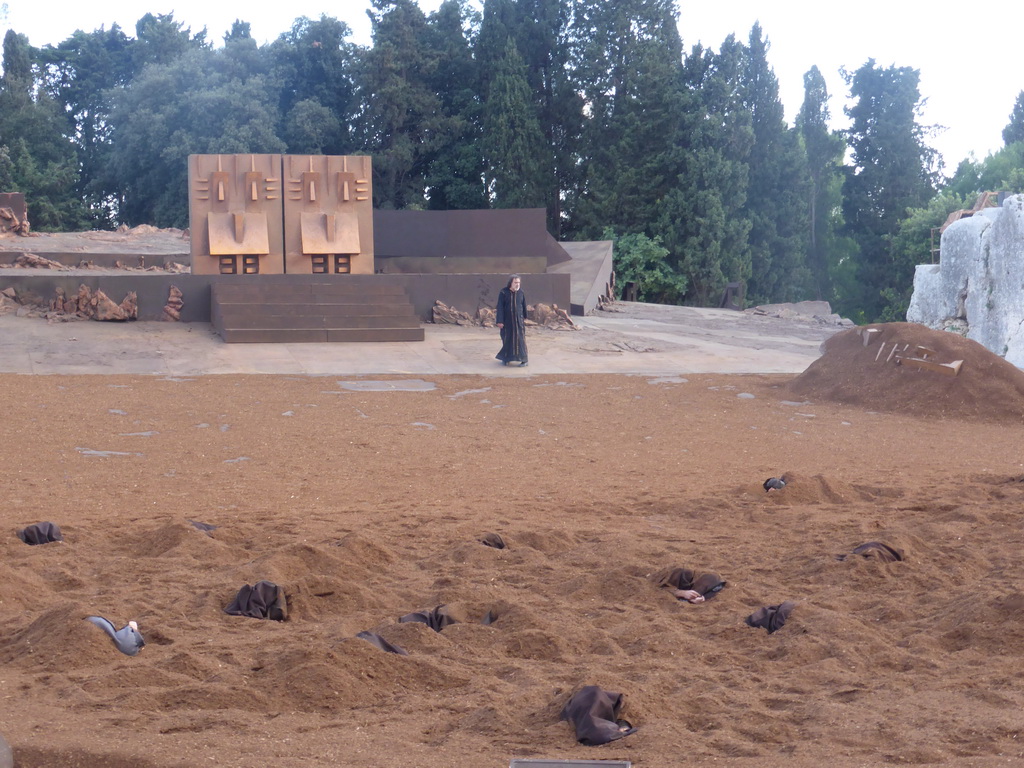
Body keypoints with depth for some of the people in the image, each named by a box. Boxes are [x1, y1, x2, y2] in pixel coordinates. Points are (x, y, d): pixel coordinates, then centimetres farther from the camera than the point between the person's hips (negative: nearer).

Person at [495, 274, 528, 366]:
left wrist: (524, 318, 13)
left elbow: (524, 306, 8)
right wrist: (500, 321, -14)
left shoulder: (521, 292, -2)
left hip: (518, 319, 1)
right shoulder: (503, 293, -10)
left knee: (520, 339, -4)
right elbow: (500, 307, -11)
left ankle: (523, 359, -3)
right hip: (507, 320, -1)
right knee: (507, 339, 7)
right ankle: (506, 358, 23)